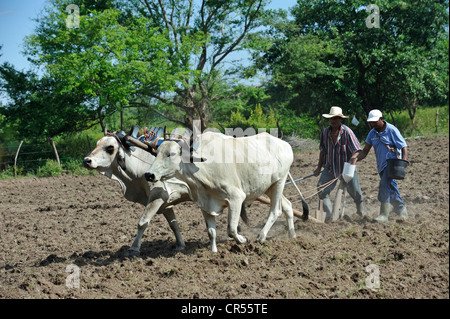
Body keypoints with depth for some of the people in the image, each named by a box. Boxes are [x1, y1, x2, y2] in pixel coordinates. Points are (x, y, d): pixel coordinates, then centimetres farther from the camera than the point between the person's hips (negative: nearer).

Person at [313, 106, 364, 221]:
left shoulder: (347, 132, -15)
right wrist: (319, 168, 9)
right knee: (322, 188, -15)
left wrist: (352, 160, -32)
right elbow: (322, 150, 10)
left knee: (354, 191, 5)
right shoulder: (325, 132, -2)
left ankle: (360, 210, 35)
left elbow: (356, 150, -13)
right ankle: (328, 213, -6)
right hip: (330, 168, 3)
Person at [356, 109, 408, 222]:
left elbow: (404, 147, -10)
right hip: (381, 165, 7)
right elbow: (365, 151, 7)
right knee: (391, 188, 12)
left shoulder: (391, 130, -11)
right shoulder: (372, 133, 6)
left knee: (385, 184, -22)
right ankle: (402, 210, 29)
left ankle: (384, 214, -21)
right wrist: (356, 159, -11)